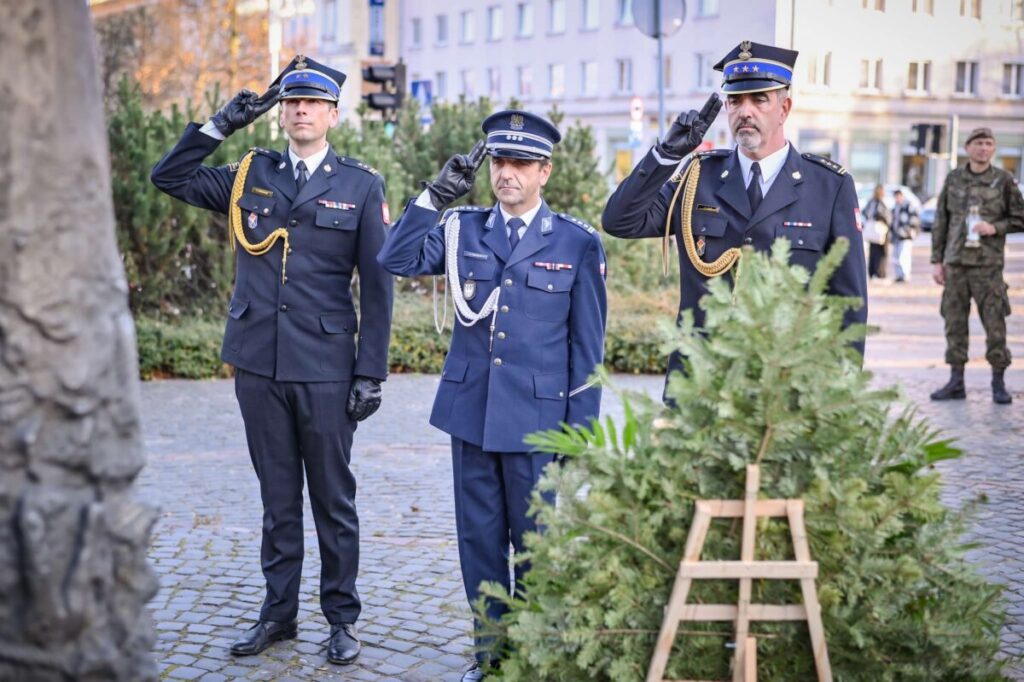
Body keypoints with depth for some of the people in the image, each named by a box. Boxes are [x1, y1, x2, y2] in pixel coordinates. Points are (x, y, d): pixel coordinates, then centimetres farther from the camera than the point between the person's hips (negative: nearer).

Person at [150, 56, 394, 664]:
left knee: (334, 499, 8)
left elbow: (377, 287, -2)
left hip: (326, 369, -3)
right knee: (277, 498, 14)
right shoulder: (249, 175, 8)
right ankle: (279, 613, 26)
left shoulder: (362, 184, -1)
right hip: (259, 364, 3)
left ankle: (343, 618, 21)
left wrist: (372, 373, -6)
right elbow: (169, 178, 9)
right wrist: (220, 126, -1)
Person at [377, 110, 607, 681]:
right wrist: (437, 195, -14)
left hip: (538, 415, -3)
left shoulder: (578, 243, -1)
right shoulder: (462, 228, 6)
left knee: (535, 540, 6)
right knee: (479, 537, 10)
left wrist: (581, 428, -3)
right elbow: (396, 261, -7)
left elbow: (587, 344, -1)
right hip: (470, 410, 3)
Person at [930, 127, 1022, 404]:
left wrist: (995, 228, -12)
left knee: (995, 324, -2)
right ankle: (956, 383, 12)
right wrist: (936, 260, 6)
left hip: (988, 263, -2)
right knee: (954, 322, 4)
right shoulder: (953, 178, 7)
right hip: (956, 262, 2)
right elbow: (940, 222, 9)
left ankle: (999, 384, 8)